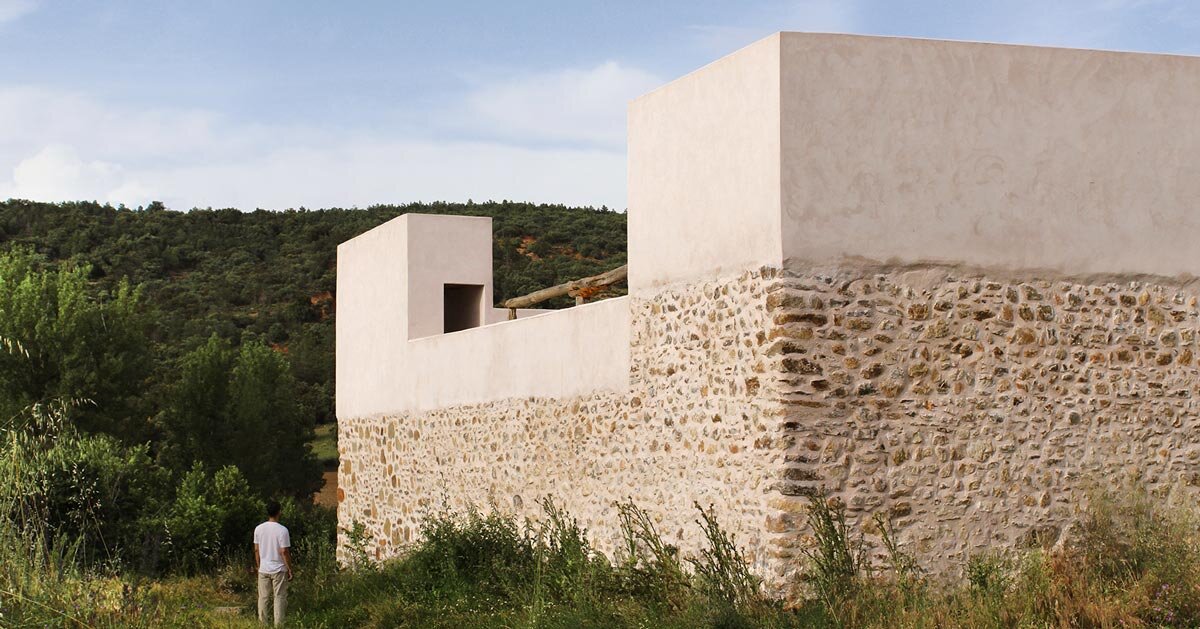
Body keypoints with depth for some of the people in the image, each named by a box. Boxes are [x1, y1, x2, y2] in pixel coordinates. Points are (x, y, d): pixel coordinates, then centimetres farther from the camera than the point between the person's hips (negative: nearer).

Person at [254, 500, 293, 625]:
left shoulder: (258, 529, 0)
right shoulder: (282, 530, -14)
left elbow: (256, 550, 5)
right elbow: (284, 552, -14)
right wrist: (290, 569, -5)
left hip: (263, 569, 4)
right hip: (279, 569, -4)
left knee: (263, 598, 10)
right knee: (279, 598, 2)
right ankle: (278, 624, 0)